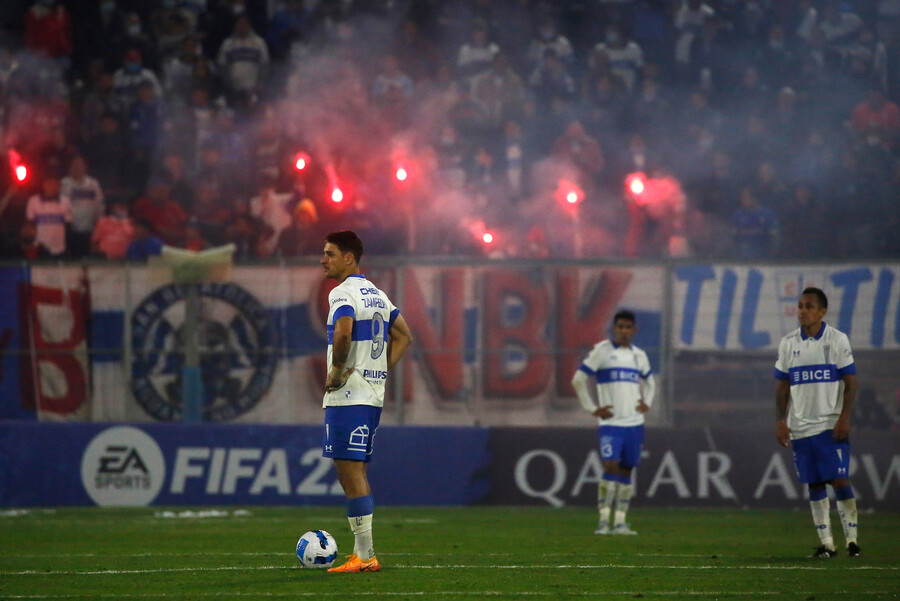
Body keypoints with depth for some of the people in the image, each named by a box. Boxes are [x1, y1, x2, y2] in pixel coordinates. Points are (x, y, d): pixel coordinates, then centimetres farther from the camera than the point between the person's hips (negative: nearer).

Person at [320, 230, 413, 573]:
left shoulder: (342, 293, -12)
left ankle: (365, 556, -8)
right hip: (373, 395, 9)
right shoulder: (377, 294, 16)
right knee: (355, 472, 15)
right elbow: (403, 336, 23)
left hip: (347, 396, -9)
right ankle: (364, 553, 15)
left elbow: (343, 333, -30)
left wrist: (337, 371, -17)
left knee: (350, 472, -7)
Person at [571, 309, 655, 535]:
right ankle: (604, 520, -14)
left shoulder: (639, 355, 13)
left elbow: (649, 381, 31)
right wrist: (592, 408, -6)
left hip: (634, 422, 5)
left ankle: (620, 522, 10)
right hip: (611, 422, -5)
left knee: (626, 471, 6)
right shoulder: (602, 351, -3)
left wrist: (647, 402, 13)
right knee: (610, 466, -17)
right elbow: (578, 380, -2)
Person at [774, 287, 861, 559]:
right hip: (800, 428, 3)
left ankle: (852, 539, 0)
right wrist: (780, 421, 2)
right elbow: (782, 386, 11)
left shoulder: (837, 340, -1)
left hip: (831, 425, -3)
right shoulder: (788, 343, 7)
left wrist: (844, 419, -11)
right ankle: (826, 543, 9)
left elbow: (850, 382, -2)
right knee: (814, 485, 4)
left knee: (840, 480, -9)